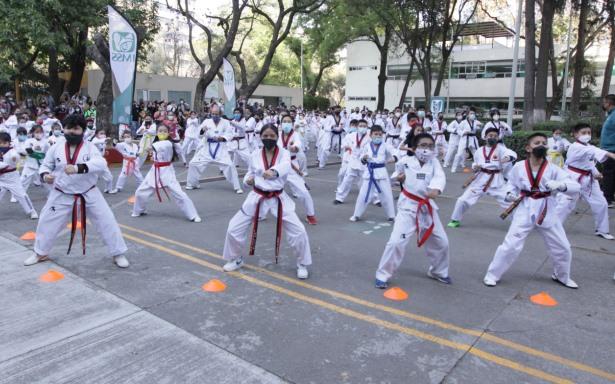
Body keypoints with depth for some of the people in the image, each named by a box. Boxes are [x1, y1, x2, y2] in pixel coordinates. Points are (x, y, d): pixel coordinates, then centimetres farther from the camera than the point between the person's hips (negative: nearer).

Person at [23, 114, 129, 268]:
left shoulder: (90, 147, -12)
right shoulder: (56, 148, -5)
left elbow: (101, 164, -30)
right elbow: (45, 165, 8)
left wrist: (78, 168, -43)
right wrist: (45, 175, -16)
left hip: (89, 194, -2)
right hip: (61, 195, 2)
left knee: (107, 221, -4)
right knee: (47, 222, 11)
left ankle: (118, 254, 13)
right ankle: (40, 253, 37)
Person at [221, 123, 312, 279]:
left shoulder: (284, 153, -9)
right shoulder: (255, 155, -2)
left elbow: (285, 166, -34)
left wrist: (273, 171, -57)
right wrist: (248, 179, -12)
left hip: (278, 198, -2)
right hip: (257, 197, 2)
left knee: (298, 231, -9)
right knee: (234, 228, 0)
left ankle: (302, 264, 18)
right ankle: (236, 259, 28)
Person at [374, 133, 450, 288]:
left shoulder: (434, 162, -2)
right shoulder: (405, 162, -6)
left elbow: (440, 177, -24)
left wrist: (435, 189, -42)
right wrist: (398, 178, -5)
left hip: (427, 207, 4)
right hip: (408, 207, -4)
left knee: (441, 242, 14)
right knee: (396, 242, -14)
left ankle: (438, 272, 41)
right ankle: (383, 275, 4)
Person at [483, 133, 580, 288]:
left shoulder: (552, 169, -8)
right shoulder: (519, 167, -8)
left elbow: (576, 187, -13)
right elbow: (512, 184, 9)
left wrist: (560, 185, -32)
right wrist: (510, 194, -11)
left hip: (547, 213, 2)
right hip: (525, 212, -2)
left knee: (562, 248, 12)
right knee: (510, 245, -8)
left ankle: (561, 276, 40)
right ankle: (492, 274, 9)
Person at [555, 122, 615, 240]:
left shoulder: (588, 146, 8)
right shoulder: (575, 147, -19)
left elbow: (590, 162, 17)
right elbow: (592, 151, -36)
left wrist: (595, 172, -2)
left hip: (588, 180, 8)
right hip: (574, 179, -8)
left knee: (601, 204, 10)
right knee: (565, 204, -7)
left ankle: (602, 230, 26)